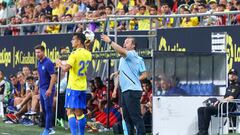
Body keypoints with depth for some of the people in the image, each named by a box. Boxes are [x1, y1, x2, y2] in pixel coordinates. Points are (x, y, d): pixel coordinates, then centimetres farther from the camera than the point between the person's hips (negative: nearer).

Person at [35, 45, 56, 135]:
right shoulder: (39, 62, 11)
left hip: (48, 90, -9)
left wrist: (50, 89, -24)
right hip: (41, 89, 9)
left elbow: (53, 77, -19)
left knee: (48, 110, -5)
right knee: (44, 110, 11)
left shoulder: (48, 63, -15)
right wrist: (39, 87, 17)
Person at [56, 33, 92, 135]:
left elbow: (66, 68, -23)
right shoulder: (88, 54, 7)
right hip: (83, 87, 7)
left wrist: (60, 64, -4)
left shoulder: (75, 54, -15)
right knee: (79, 112, 12)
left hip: (73, 86, -7)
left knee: (70, 111, -5)